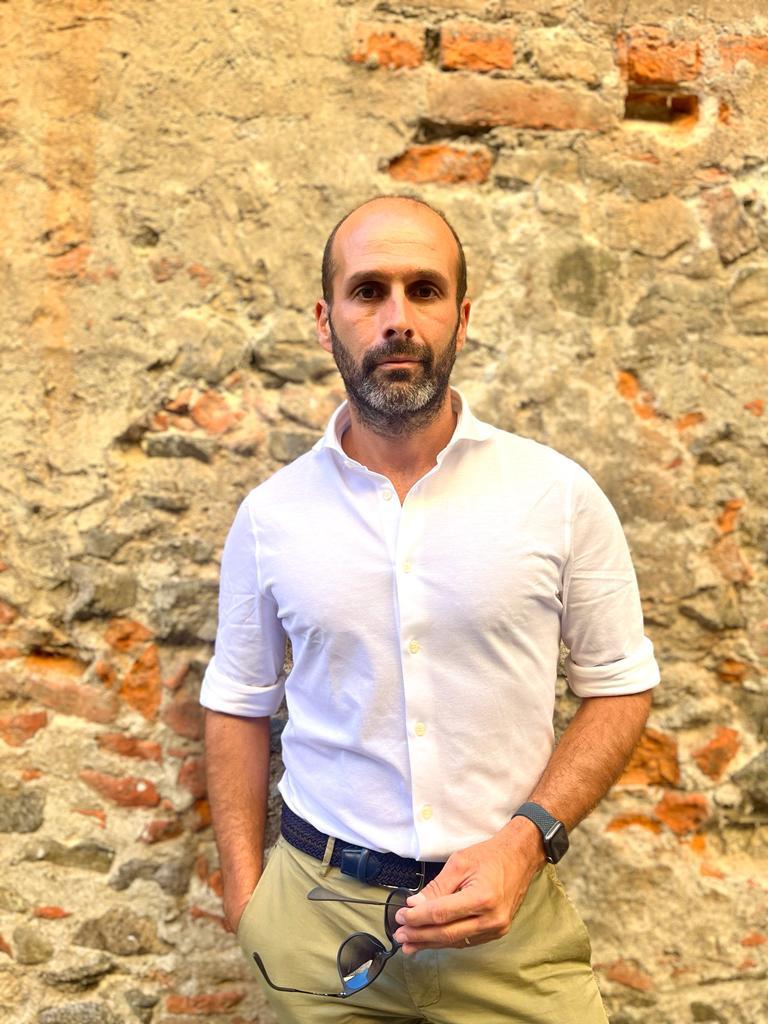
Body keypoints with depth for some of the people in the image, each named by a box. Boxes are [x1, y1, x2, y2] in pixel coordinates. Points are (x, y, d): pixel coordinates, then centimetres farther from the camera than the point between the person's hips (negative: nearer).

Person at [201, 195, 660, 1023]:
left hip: (510, 910, -1)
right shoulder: (270, 516, -2)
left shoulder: (559, 495, -7)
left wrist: (526, 839, -13)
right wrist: (244, 896, 1)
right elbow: (238, 705, 6)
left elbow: (619, 686, -1)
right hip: (315, 915, 2)